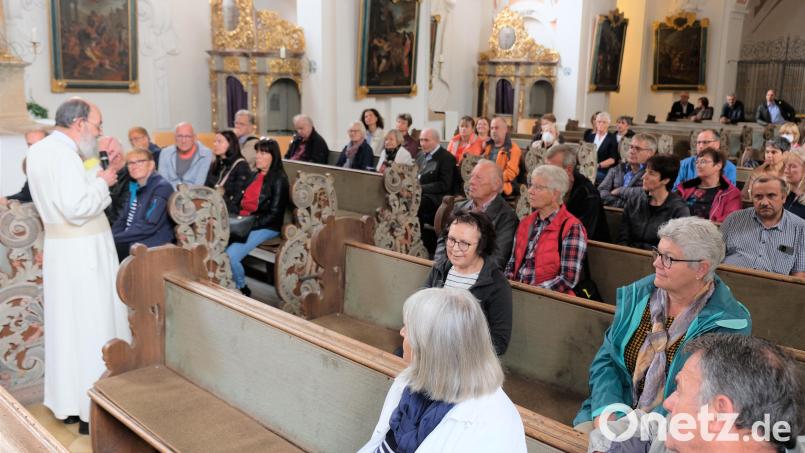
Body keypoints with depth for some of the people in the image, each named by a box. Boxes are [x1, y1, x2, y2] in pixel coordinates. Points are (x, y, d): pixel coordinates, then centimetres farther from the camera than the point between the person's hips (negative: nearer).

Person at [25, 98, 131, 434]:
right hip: (81, 253, -10)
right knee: (91, 328, -2)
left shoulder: (40, 150, 11)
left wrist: (95, 179, 9)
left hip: (62, 248, 10)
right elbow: (78, 208, -26)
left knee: (66, 326, 16)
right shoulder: (63, 154, -20)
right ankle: (90, 410, 6)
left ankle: (67, 400, 27)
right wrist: (102, 182, -12)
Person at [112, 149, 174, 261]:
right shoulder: (136, 188, 16)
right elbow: (123, 220, 16)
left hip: (151, 247, -8)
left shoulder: (162, 187, -11)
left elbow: (149, 226, -19)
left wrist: (115, 239, -16)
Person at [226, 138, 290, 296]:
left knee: (230, 255, -27)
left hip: (266, 227, -7)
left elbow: (274, 214, -13)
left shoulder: (279, 180, -8)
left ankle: (241, 288, -1)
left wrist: (251, 226, -18)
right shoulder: (255, 175, 16)